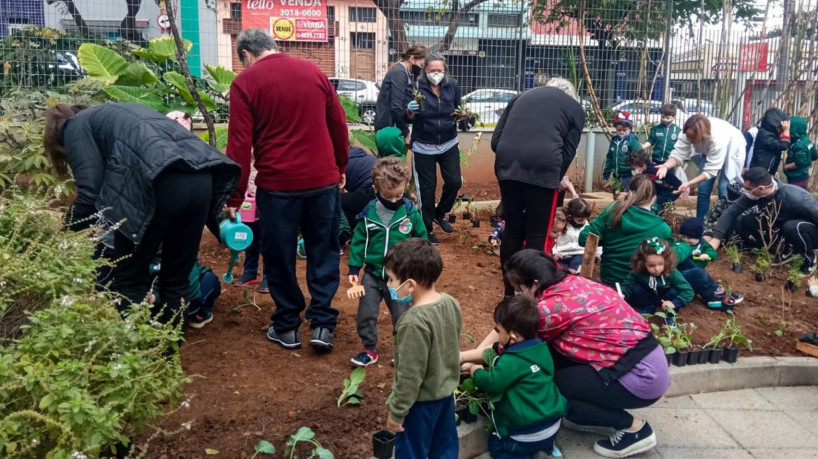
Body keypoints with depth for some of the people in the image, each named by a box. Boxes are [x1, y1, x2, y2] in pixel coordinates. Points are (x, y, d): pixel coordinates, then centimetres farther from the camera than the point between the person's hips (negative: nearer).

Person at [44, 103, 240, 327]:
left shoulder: (75, 127, 18)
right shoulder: (116, 113, 40)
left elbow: (90, 193, 5)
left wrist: (68, 227, 22)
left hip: (161, 182, -7)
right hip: (202, 178, 7)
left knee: (128, 279, 10)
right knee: (176, 279, 16)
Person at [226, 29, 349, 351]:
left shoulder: (245, 82, -3)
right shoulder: (313, 72, 8)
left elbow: (239, 145, -8)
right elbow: (339, 124, 10)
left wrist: (235, 197, -4)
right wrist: (341, 168, 20)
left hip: (277, 183, -3)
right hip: (323, 179, 3)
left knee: (279, 257, 12)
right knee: (324, 252, 13)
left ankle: (287, 327, 21)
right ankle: (322, 324, 11)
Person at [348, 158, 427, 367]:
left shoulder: (411, 213, -10)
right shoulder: (369, 212, -8)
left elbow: (422, 241, 2)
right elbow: (358, 240, 1)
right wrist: (354, 269, -1)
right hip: (372, 273, 2)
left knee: (402, 317, 11)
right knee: (365, 315, 7)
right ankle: (370, 350, 26)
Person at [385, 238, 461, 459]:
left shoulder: (414, 322, -32)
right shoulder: (451, 303, -7)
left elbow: (410, 375, -25)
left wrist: (397, 412, -13)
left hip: (422, 400, -7)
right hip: (446, 391, 8)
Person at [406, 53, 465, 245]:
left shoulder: (453, 87, -4)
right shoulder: (417, 88, -11)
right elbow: (409, 119, -7)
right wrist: (410, 110, -29)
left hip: (448, 144, 3)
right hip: (423, 146, -3)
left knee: (455, 182, 0)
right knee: (427, 188, 2)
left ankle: (440, 214, 28)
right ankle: (427, 228, 19)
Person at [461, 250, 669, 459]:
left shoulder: (555, 305, -20)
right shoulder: (570, 283, 5)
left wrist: (463, 356, 3)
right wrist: (476, 352, 8)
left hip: (641, 375, -9)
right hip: (643, 359, 9)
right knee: (550, 354, 5)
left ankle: (633, 428, 4)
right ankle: (597, 417, 16)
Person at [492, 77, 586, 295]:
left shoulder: (523, 96, 29)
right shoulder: (575, 108, 20)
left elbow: (496, 139, 19)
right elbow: (568, 152, 11)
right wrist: (557, 177, 25)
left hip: (507, 165, 4)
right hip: (542, 168, -3)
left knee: (512, 230, 15)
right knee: (537, 235, 7)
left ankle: (510, 292, 25)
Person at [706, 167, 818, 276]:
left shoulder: (795, 198, -37)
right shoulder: (754, 193, -21)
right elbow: (732, 211, -20)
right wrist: (716, 237, -30)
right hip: (782, 225, 6)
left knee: (792, 227, -38)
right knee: (747, 221, -13)